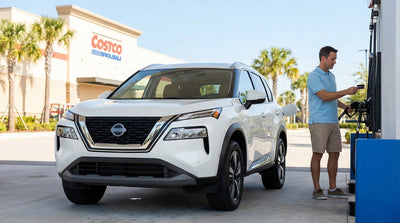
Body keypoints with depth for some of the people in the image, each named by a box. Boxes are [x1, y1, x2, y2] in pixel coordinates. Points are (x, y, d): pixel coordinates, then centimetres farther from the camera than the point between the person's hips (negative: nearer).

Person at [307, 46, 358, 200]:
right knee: (318, 155, -4)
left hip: (333, 122, 8)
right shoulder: (314, 76, -9)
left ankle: (332, 188, 15)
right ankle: (317, 189, 3)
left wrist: (345, 107, 10)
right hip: (319, 122, -8)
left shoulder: (331, 76, 19)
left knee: (334, 154, 7)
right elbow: (324, 96, -20)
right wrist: (346, 92, -19)